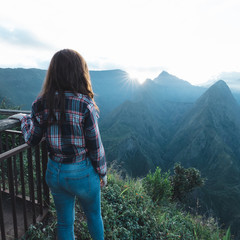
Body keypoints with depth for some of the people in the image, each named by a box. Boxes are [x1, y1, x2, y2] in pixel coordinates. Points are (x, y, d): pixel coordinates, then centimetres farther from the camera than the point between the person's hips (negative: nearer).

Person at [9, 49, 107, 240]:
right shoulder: (85, 105, -22)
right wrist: (103, 173, 1)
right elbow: (95, 146, -15)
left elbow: (32, 139, 0)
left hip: (54, 172, 4)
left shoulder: (42, 103, -9)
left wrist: (24, 119, 19)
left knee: (64, 222, 26)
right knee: (94, 216, 26)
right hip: (82, 173, -3)